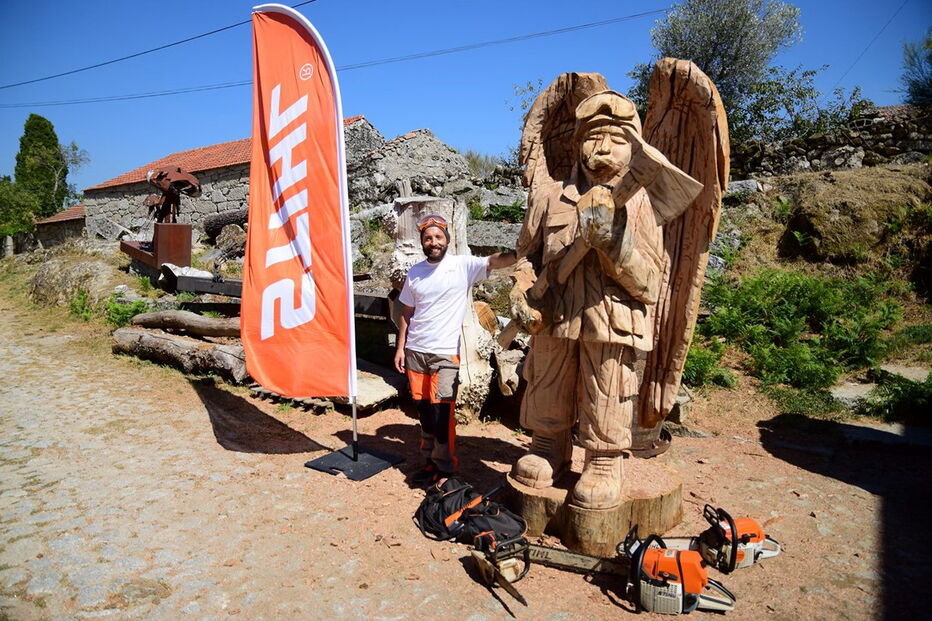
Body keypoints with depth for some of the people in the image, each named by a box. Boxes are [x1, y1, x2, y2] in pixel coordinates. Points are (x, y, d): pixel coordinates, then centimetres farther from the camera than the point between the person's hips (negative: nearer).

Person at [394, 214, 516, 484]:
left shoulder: (463, 265, -5)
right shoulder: (414, 273, 7)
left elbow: (495, 261, -21)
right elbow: (406, 314, 12)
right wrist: (400, 347, 9)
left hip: (445, 353, -4)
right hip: (415, 351, 4)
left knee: (441, 411, -6)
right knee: (423, 409, 11)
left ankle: (445, 467, 11)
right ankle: (431, 459, 28)